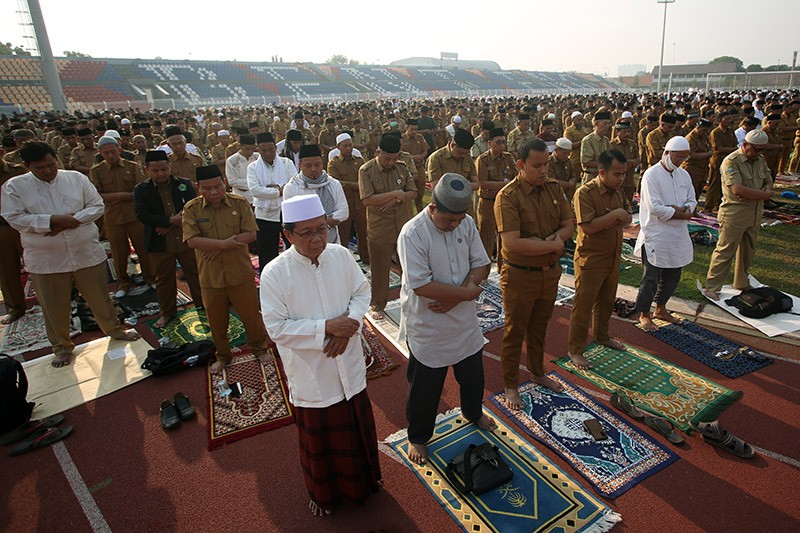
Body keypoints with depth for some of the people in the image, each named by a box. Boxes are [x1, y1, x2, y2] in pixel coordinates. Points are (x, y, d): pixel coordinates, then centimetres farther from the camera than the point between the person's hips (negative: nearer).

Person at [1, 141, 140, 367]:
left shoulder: (76, 178, 2)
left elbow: (97, 206, 0)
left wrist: (71, 220, -15)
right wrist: (53, 219, -20)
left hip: (86, 252, 1)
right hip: (45, 259, 0)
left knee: (99, 296, 13)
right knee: (54, 306, 11)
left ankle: (114, 329, 35)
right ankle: (62, 347, 30)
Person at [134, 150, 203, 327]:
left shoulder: (184, 184, 0)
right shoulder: (141, 190, -1)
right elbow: (143, 215, -13)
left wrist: (172, 224, -17)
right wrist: (171, 220, -19)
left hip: (187, 239, 0)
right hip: (159, 244, 0)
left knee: (195, 273, 13)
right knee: (164, 279, 13)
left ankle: (202, 304, 32)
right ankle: (167, 311, 30)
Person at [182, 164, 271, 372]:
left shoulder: (240, 203, -6)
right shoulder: (191, 208, -4)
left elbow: (251, 234, -13)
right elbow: (192, 240, -14)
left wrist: (217, 248, -18)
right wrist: (224, 243, -22)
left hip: (241, 273, -1)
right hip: (210, 276, 1)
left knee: (251, 314, 12)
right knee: (216, 320, 16)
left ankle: (259, 348, 36)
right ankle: (222, 355, 39)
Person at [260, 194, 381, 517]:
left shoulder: (341, 256, -8)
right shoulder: (274, 274, -20)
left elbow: (362, 292, 2)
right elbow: (277, 328, -19)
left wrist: (349, 324, -15)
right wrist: (326, 328, -24)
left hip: (349, 367, 4)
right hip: (311, 376, -3)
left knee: (358, 428, 24)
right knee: (319, 439, 19)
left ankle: (363, 480, 55)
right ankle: (323, 493, 49)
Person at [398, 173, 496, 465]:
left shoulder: (467, 223, -5)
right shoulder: (413, 233, -24)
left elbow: (481, 265, -1)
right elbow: (421, 285, -29)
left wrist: (455, 296, -17)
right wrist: (467, 292, -21)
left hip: (464, 320, 6)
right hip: (427, 325, -6)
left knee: (473, 374, 25)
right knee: (425, 386, 11)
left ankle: (473, 413, 55)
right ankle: (418, 437, 37)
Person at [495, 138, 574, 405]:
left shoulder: (553, 187, 1)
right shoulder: (508, 197, -21)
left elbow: (568, 225, 5)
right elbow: (512, 244, -29)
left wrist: (554, 237, -18)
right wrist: (552, 245, -19)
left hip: (550, 272, 6)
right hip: (520, 276, -6)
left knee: (539, 328, 24)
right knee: (515, 333, 10)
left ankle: (538, 373, 46)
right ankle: (511, 386, 29)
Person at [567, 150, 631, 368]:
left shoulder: (618, 191, 6)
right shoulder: (585, 193, -21)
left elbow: (627, 218, 12)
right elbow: (588, 226, -29)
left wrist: (622, 218, -10)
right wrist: (614, 215, -23)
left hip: (613, 258, 8)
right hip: (590, 260, -8)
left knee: (606, 301, 24)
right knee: (583, 307, 2)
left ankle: (602, 335, 45)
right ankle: (575, 350, 14)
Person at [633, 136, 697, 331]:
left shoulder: (684, 175, 10)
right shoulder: (651, 175, -13)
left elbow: (692, 201, 10)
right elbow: (655, 208, -21)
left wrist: (681, 209, -13)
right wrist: (683, 214, -13)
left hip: (678, 236, 7)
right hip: (655, 236, -7)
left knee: (672, 276, 16)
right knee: (651, 278, 0)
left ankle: (660, 309, 34)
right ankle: (644, 314, 16)